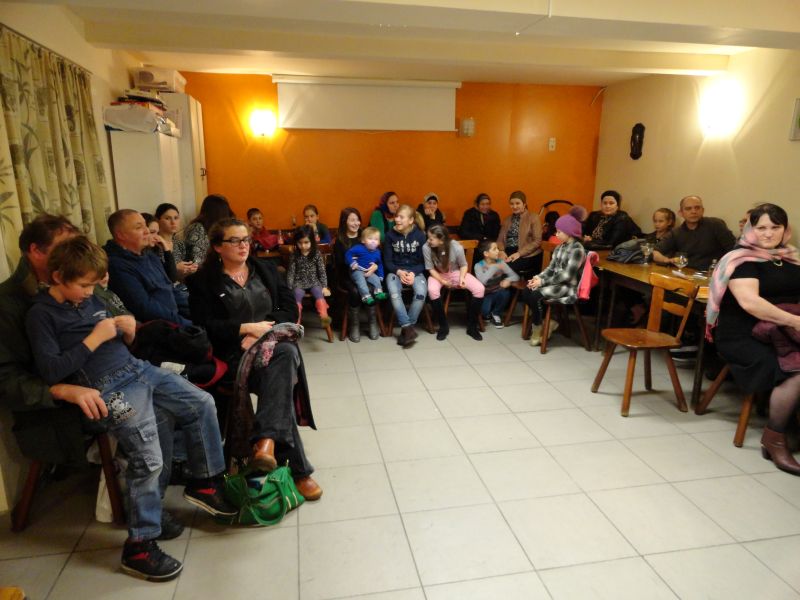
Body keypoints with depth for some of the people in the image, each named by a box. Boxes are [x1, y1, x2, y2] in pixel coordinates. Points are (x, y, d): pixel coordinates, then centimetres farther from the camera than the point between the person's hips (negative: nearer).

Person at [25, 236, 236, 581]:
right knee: (148, 459, -19)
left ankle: (204, 481, 19)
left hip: (137, 368, 8)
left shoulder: (90, 300, 15)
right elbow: (51, 372, -14)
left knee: (202, 403, 5)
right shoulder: (41, 314, -5)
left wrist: (129, 332, 0)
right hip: (108, 387, -8)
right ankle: (139, 546, -2)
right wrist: (94, 338, -14)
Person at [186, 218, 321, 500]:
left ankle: (266, 439, -39)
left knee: (287, 354, -36)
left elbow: (290, 308, 7)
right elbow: (205, 325, -4)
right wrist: (248, 328, -14)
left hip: (275, 341, 3)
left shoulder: (266, 269, 16)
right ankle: (298, 468, -29)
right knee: (280, 379, -33)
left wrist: (263, 332, -10)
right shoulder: (203, 281, 7)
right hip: (236, 350, -3)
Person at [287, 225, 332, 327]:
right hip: (299, 283, 0)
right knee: (297, 295, -31)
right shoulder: (295, 256, 1)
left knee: (319, 293, -31)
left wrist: (324, 286, -5)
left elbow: (322, 271, 2)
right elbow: (290, 273, 2)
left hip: (314, 282, 0)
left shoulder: (317, 254, 1)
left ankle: (324, 317, -48)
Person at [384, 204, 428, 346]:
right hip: (395, 271, 0)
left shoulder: (420, 235, -1)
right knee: (394, 293, -33)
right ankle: (408, 328, -26)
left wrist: (413, 273, -17)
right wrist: (399, 271, -17)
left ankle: (405, 329, -18)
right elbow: (387, 261, 1)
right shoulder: (390, 235, -1)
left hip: (415, 271, 0)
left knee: (421, 292, -31)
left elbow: (424, 261, 1)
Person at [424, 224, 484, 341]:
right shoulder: (426, 247, -25)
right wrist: (442, 281, -22)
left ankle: (472, 326, -4)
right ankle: (443, 326, -15)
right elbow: (430, 269, -13)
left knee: (479, 289, -21)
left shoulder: (457, 247, -24)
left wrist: (462, 277, -23)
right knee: (432, 290, -36)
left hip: (456, 272, 1)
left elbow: (463, 265, -6)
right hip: (437, 275, -1)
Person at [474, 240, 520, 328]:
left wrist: (508, 280, -31)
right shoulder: (479, 266, -16)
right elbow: (482, 281, -35)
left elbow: (515, 276, -9)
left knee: (505, 292, -29)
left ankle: (496, 314, 0)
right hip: (486, 295, -3)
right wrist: (494, 267, -37)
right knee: (485, 310, -31)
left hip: (497, 293, 3)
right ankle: (487, 314, 12)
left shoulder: (501, 262, -6)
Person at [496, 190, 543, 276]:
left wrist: (519, 253, -16)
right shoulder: (507, 219, 19)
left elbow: (537, 241, -5)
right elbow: (500, 239, 15)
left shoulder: (533, 218, 4)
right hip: (508, 254, 4)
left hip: (527, 256, -4)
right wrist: (501, 251, -8)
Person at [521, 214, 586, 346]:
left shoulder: (577, 249, -15)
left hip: (568, 287, -8)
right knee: (526, 292, -12)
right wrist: (539, 277, -8)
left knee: (535, 296, -25)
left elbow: (567, 275, -21)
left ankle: (538, 328, -4)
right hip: (556, 283, 8)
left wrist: (543, 281, -21)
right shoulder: (560, 247, 12)